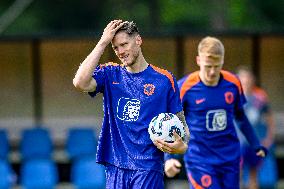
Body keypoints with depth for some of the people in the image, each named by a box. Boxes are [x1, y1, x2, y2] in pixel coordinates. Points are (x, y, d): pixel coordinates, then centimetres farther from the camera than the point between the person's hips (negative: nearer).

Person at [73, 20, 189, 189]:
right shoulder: (110, 74, 8)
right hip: (115, 168, 3)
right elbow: (80, 83, -13)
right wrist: (103, 43, -9)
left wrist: (182, 146, -16)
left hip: (148, 170, -3)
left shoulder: (164, 79, 2)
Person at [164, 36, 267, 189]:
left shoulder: (233, 83, 0)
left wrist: (257, 146, 13)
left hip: (230, 159, 4)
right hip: (199, 160, -4)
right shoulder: (184, 87, -11)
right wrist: (168, 157, -15)